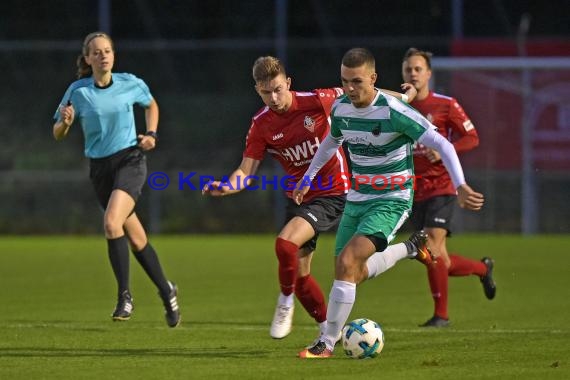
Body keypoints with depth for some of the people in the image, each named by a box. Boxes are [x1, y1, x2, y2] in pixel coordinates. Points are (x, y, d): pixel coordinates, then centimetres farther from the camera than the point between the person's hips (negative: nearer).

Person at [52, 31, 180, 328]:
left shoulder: (131, 84, -3)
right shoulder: (78, 91, -5)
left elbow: (151, 105, 19)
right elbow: (58, 134, 0)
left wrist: (151, 134, 3)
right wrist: (65, 122, -23)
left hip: (130, 160, -2)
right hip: (100, 167, 2)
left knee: (111, 223, -26)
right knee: (136, 238, 8)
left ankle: (124, 294, -16)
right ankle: (166, 291, 29)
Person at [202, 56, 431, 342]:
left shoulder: (317, 101, -16)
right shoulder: (261, 124, -6)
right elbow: (246, 172, -6)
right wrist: (225, 187, -28)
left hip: (332, 193, -6)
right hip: (298, 197, 6)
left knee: (285, 244, -26)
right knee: (299, 273, 9)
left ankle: (285, 304, -2)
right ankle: (328, 331, 28)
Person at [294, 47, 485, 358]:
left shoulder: (393, 113, -21)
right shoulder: (340, 108, -1)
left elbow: (442, 145, -20)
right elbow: (332, 141, 23)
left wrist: (460, 186, -31)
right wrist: (308, 177, 29)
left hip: (391, 201, -7)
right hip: (357, 199, 7)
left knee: (347, 262, -22)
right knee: (351, 273, 7)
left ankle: (327, 344, -17)